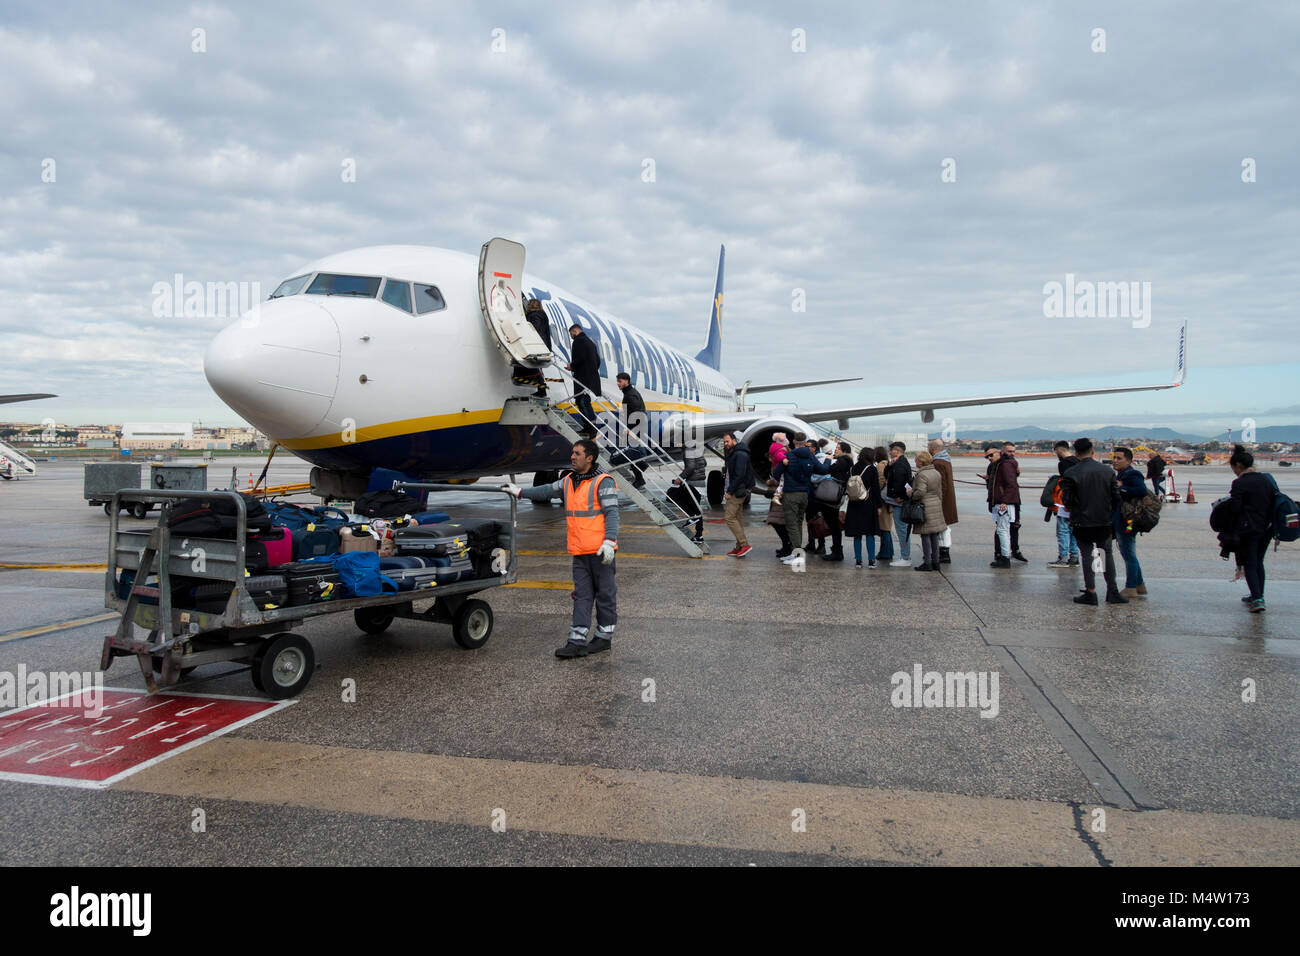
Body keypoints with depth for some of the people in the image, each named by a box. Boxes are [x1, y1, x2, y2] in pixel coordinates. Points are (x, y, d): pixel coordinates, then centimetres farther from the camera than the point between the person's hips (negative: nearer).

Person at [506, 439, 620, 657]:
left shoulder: (603, 482, -9)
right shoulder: (568, 482, 14)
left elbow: (612, 513, -15)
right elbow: (547, 491, 24)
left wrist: (609, 541, -23)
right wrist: (521, 492, 19)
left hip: (600, 551, -7)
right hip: (580, 551, 7)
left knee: (605, 593, 5)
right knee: (582, 595, 6)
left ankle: (604, 637, 16)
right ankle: (577, 641, 5)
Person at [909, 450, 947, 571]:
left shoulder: (922, 475, -15)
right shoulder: (937, 473, 10)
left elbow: (920, 492, -24)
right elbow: (940, 492, 15)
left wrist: (910, 495, -7)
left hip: (925, 507, -8)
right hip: (937, 506, 8)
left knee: (925, 536, -2)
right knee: (934, 536, 12)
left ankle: (927, 563, 1)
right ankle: (935, 561, 17)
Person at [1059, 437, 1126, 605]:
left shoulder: (1071, 474, -13)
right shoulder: (1106, 471, -1)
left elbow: (1067, 500, -11)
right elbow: (1116, 496, 2)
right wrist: (1109, 512, 16)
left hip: (1082, 522, -3)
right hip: (1105, 521, 3)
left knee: (1087, 555, 3)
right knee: (1107, 553, 15)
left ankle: (1091, 594, 6)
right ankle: (1112, 592, 16)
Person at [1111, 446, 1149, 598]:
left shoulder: (1132, 474, -14)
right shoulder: (1120, 475, 17)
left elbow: (1142, 491, -29)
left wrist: (1120, 488, -22)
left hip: (1126, 522, -10)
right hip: (1120, 523, 11)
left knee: (1129, 554, -3)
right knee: (1128, 554, 17)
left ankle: (1131, 588, 3)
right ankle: (1140, 586, 26)